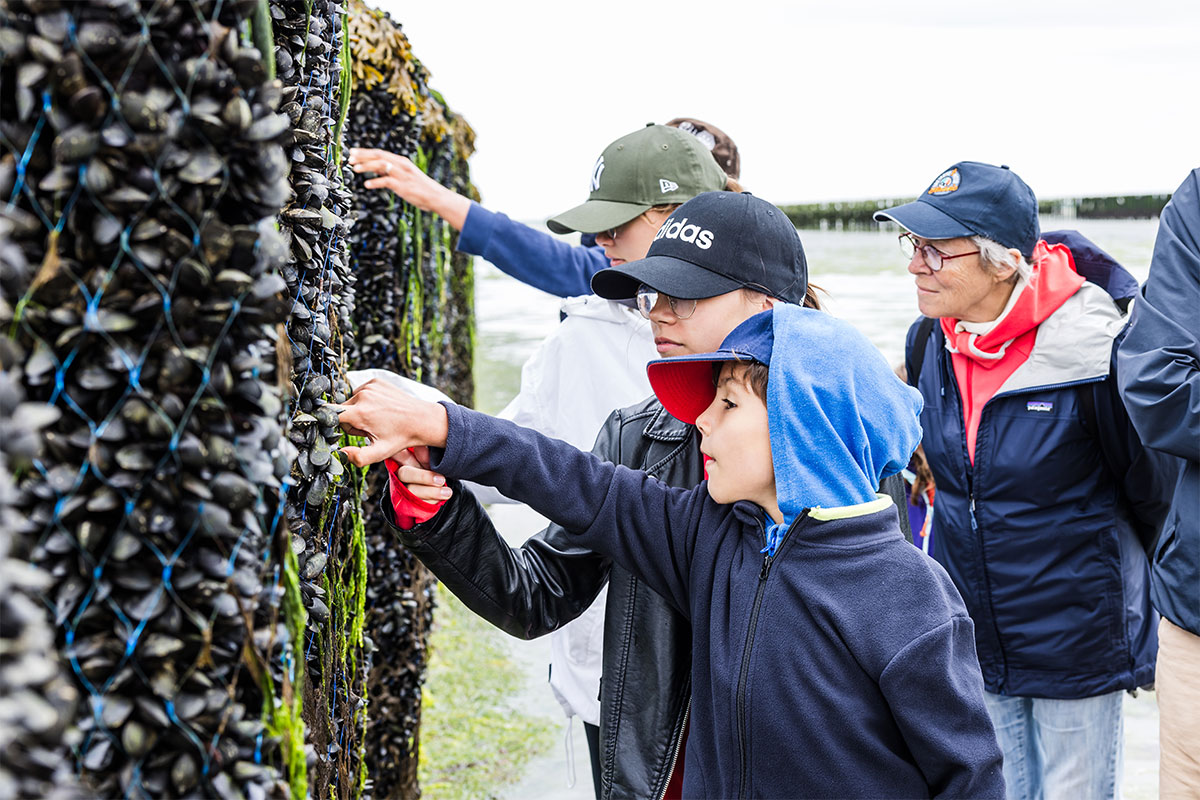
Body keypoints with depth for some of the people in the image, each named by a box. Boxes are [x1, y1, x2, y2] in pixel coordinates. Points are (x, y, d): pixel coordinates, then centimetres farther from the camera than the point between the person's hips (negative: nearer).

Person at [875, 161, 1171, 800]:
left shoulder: (1091, 354, -21)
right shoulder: (929, 345, -4)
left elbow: (1155, 495, -9)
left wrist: (1156, 635, 1)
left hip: (1075, 644, -5)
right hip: (971, 641, 5)